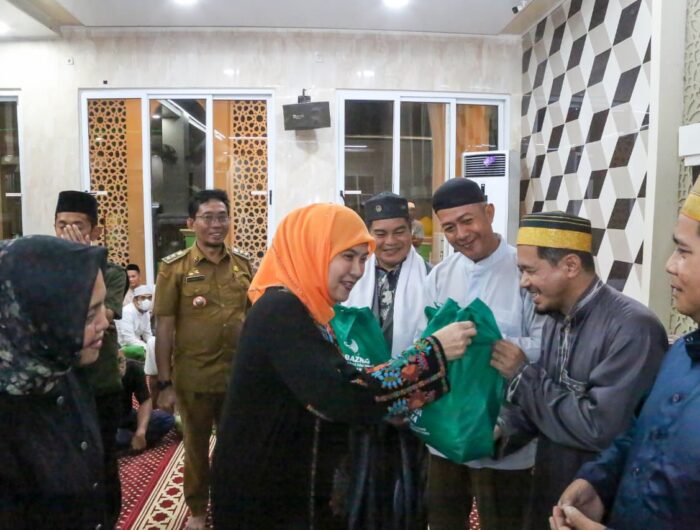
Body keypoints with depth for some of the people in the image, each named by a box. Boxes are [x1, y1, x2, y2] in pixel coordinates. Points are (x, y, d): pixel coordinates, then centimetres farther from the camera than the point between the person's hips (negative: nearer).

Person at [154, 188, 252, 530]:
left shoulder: (243, 264, 1)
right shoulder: (175, 267, -8)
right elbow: (164, 327, -7)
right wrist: (165, 382, -8)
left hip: (238, 374, 3)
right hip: (193, 377, -2)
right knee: (196, 447, 16)